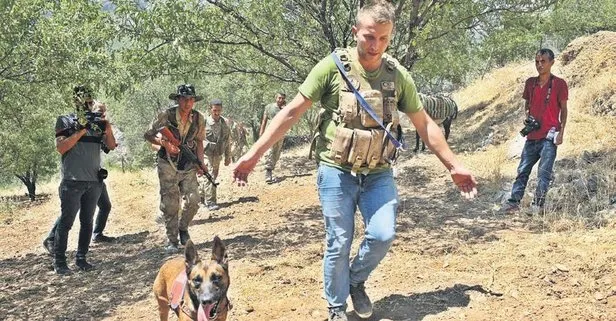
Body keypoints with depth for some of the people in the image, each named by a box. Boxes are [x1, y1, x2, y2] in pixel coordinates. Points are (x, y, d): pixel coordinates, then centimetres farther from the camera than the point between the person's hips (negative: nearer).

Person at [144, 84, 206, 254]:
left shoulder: (199, 119, -1)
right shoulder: (166, 116, -10)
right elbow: (147, 135, -1)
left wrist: (200, 163, 0)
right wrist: (164, 143, -17)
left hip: (188, 166, 3)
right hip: (168, 165, -3)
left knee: (193, 200, -8)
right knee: (170, 204, -2)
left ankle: (183, 228, 20)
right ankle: (172, 240, 12)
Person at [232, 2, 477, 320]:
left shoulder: (398, 75, -1)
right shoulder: (332, 66, -11)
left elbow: (424, 124, 8)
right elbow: (292, 112, -9)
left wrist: (454, 166, 10)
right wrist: (253, 153, -13)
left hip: (378, 173, 3)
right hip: (336, 171, -2)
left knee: (383, 235, -9)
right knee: (338, 244, 3)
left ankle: (356, 281, 22)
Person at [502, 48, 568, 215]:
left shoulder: (559, 84, -3)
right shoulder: (530, 83, 10)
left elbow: (563, 109, 0)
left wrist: (561, 131, -8)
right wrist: (527, 117, 2)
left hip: (549, 136, -5)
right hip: (532, 135, 5)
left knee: (544, 173, -4)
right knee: (522, 170, 7)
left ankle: (538, 204, 2)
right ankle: (514, 201, 10)